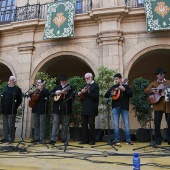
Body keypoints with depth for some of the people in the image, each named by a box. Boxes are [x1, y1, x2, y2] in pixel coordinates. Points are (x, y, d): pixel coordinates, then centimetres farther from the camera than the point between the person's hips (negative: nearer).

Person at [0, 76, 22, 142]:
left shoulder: (17, 89, -1)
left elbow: (19, 100, -4)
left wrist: (15, 107, -9)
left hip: (11, 111, -5)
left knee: (11, 125, 0)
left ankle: (11, 138, 10)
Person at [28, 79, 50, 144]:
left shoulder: (45, 90, -2)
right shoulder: (36, 91, 18)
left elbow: (47, 94, -22)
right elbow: (31, 94, 33)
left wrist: (41, 89, -28)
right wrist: (29, 97, 12)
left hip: (42, 110, -7)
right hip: (35, 109, 7)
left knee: (42, 125, -4)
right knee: (36, 124, 12)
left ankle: (42, 139, 0)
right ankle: (36, 138, 21)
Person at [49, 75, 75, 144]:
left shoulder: (70, 87, 2)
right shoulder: (57, 87, 14)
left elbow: (72, 97, -8)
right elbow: (51, 93, 12)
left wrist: (66, 93, -23)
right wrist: (56, 93, -7)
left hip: (66, 108, -2)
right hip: (57, 108, 2)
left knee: (65, 124, 6)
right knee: (55, 123, -1)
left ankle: (64, 138, 18)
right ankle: (53, 139, -1)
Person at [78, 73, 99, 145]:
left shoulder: (95, 85, -5)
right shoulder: (85, 85, 17)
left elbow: (96, 96, -16)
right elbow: (82, 96, 24)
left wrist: (87, 92, -24)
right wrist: (80, 93, 1)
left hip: (91, 109, -7)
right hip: (84, 108, 7)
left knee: (91, 124, -1)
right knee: (84, 124, 9)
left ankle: (92, 140, 9)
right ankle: (85, 139, 17)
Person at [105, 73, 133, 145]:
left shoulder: (126, 86, 8)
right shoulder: (113, 87, 15)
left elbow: (131, 94, -7)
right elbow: (105, 95, 10)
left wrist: (124, 90, -18)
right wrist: (111, 94, -9)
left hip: (124, 107, -2)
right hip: (115, 107, 2)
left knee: (126, 124, 1)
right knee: (116, 124, 1)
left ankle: (128, 140, 9)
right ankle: (116, 139, 7)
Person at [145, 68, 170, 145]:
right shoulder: (153, 83, 10)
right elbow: (146, 90, -1)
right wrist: (154, 91, -16)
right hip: (158, 105, -1)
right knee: (157, 123, -4)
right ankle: (158, 139, 10)